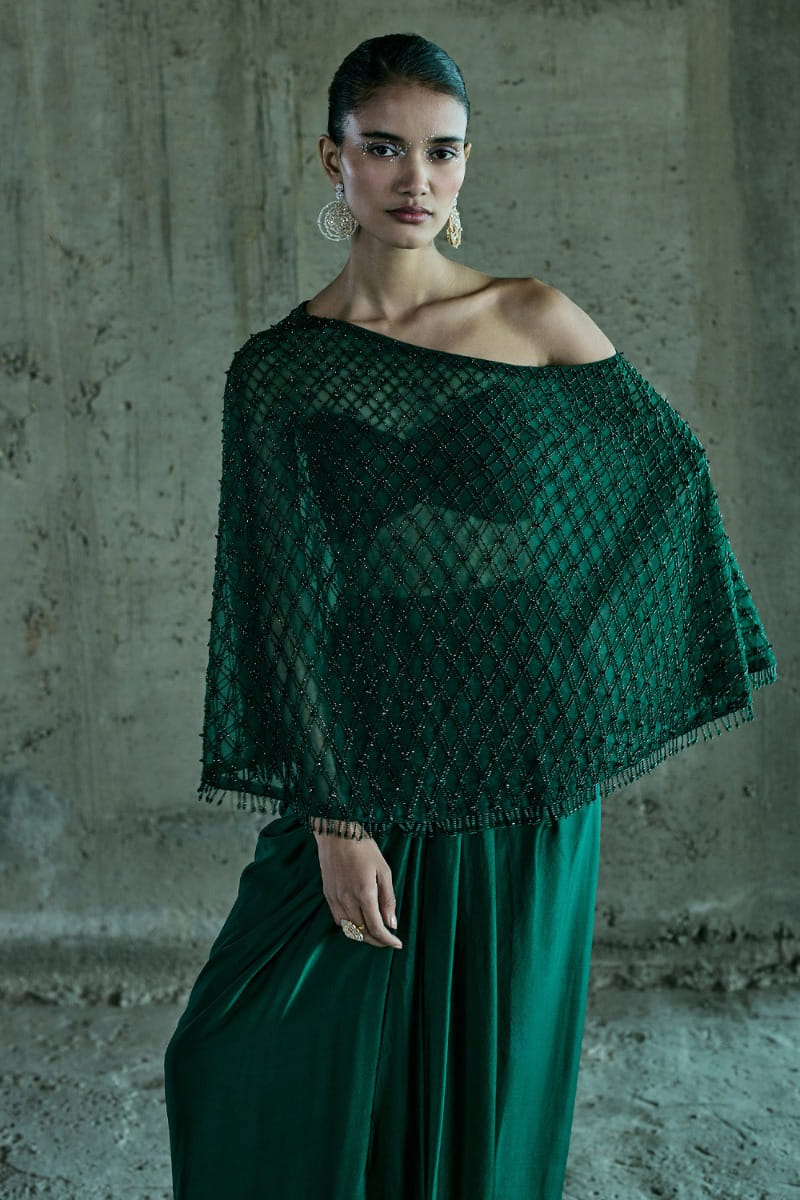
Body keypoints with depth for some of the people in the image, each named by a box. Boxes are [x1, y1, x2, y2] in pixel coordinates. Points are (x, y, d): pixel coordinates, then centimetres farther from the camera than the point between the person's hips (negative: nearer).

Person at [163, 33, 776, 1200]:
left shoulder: (537, 324, -1)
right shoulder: (277, 371, -2)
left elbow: (674, 474, 10)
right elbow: (288, 612, -5)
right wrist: (333, 819, -9)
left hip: (524, 774, 0)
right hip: (367, 775, 0)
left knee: (492, 1089, 12)